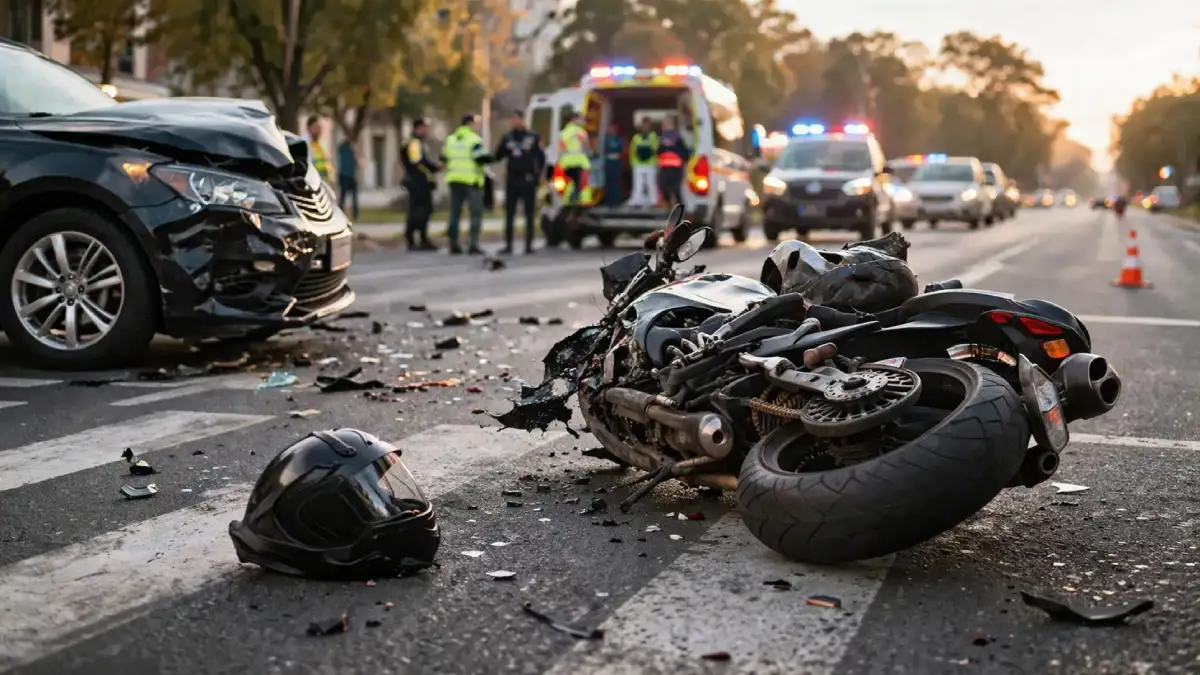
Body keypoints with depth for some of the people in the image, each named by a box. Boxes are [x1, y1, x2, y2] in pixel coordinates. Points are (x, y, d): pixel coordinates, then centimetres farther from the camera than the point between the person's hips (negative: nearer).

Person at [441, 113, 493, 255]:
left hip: (454, 180, 6)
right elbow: (481, 158, -17)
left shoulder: (450, 139, 12)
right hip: (471, 181, -6)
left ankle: (454, 245, 10)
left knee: (455, 213, 10)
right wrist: (490, 157, 2)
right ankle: (473, 245, -9)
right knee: (476, 214, -1)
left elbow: (444, 159, 14)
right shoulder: (474, 140, -9)